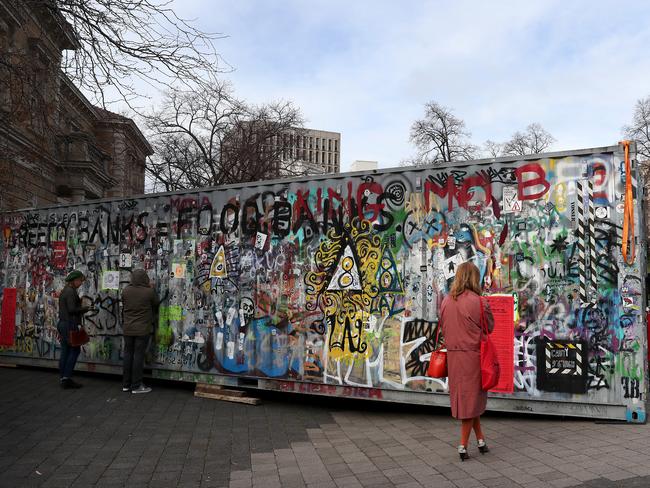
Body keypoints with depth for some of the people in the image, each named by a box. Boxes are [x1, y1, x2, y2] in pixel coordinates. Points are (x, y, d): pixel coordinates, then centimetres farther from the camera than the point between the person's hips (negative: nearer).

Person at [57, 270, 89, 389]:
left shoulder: (64, 291, 17)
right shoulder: (71, 292, -14)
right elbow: (72, 309, -20)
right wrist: (85, 309, -10)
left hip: (62, 323, 10)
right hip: (69, 324, -10)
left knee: (65, 351, 10)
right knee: (75, 350, -4)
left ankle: (63, 379, 13)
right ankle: (66, 377, -4)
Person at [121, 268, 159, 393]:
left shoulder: (126, 291, -2)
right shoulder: (149, 292, -14)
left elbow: (123, 307, 11)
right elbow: (156, 304, 3)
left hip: (128, 329, 4)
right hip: (142, 329, -4)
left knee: (128, 354, 12)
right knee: (138, 356, 0)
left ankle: (126, 384, 19)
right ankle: (136, 386, 5)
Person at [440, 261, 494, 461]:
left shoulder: (446, 301, 2)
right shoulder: (477, 301, -14)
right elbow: (490, 327, -4)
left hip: (453, 354, 5)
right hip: (472, 355, -5)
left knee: (464, 397, 15)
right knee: (471, 397, 5)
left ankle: (480, 439, 25)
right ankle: (463, 445, 8)